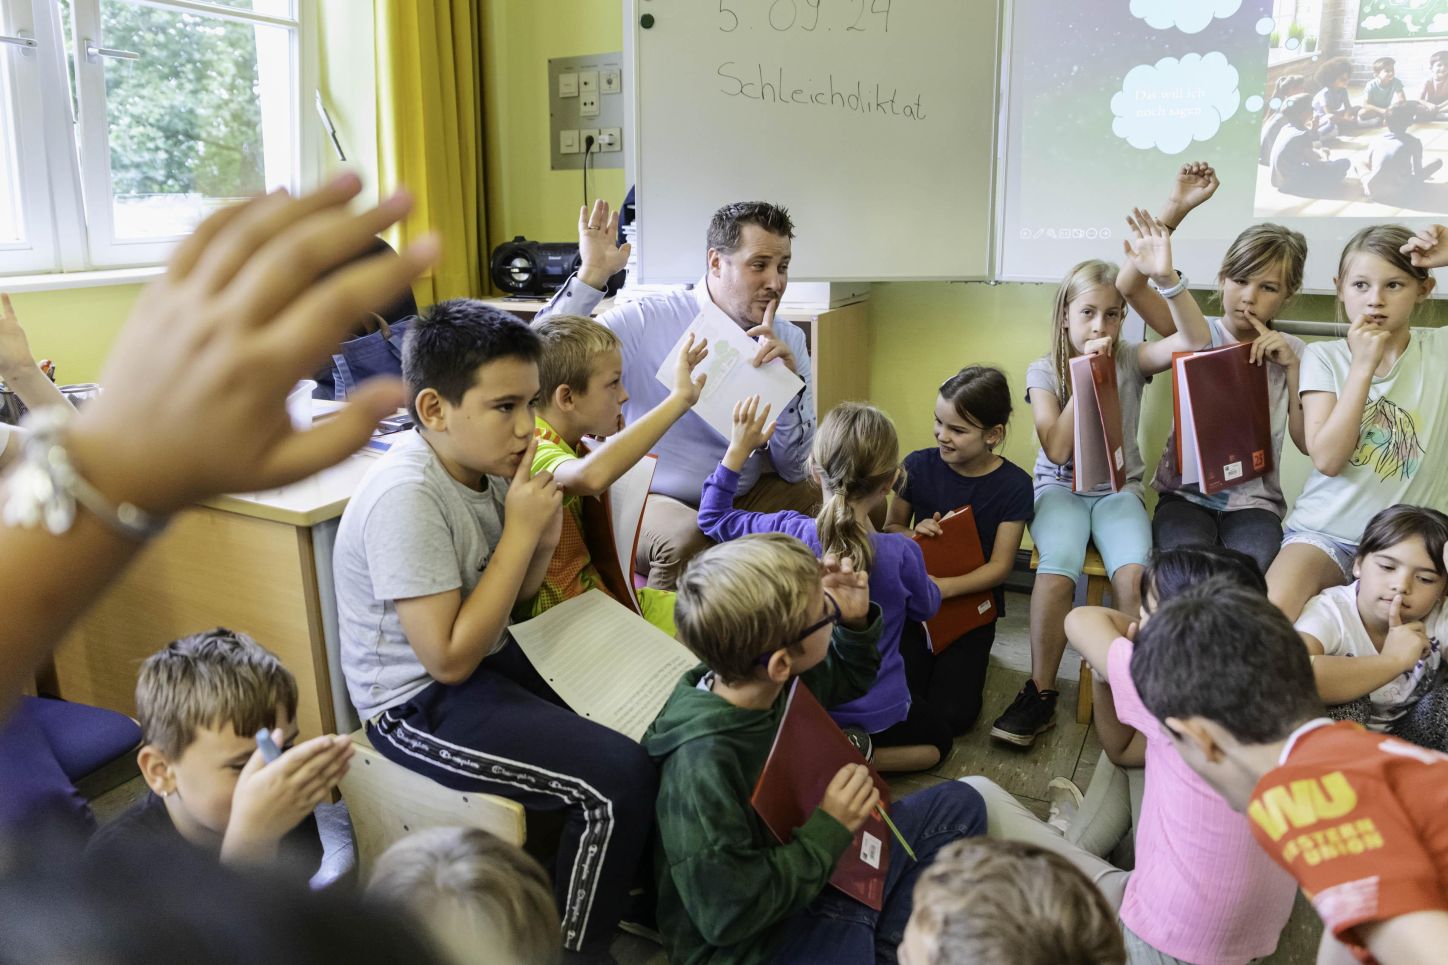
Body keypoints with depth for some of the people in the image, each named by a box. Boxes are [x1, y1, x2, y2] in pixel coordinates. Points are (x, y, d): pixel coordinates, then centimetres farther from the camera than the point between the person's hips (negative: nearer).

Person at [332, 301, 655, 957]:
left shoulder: (486, 461, -2)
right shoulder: (406, 496, -26)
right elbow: (449, 658, -25)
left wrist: (544, 538, -12)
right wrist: (520, 531, -24)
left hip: (491, 657, 9)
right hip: (419, 703, -8)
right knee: (618, 780, -18)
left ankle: (643, 888, 27)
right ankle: (571, 945, 6)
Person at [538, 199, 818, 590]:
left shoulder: (789, 340, 4)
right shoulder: (644, 322, -9)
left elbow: (793, 469, 1)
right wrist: (591, 275, -22)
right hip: (651, 499, -5)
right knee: (687, 538, -36)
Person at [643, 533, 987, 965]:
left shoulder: (783, 683, -11)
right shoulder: (704, 765, -34)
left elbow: (848, 680, 12)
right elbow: (727, 916, -28)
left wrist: (856, 621, -8)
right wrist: (829, 830, -23)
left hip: (804, 865, 8)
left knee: (956, 803, 10)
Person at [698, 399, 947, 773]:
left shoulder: (786, 533, -22)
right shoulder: (902, 553, -25)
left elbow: (712, 517, -3)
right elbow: (926, 607, -1)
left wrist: (738, 448, -1)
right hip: (875, 713, -4)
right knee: (938, 737, 27)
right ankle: (859, 752, -1)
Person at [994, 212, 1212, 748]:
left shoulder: (1130, 360, 2)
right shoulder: (1043, 371, -1)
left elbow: (1197, 342, -18)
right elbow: (1057, 449, -13)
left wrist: (1166, 277, -29)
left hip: (1119, 487, 1)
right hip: (1061, 487, -1)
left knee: (1133, 573, -31)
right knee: (1059, 568, -32)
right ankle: (1040, 694, -17)